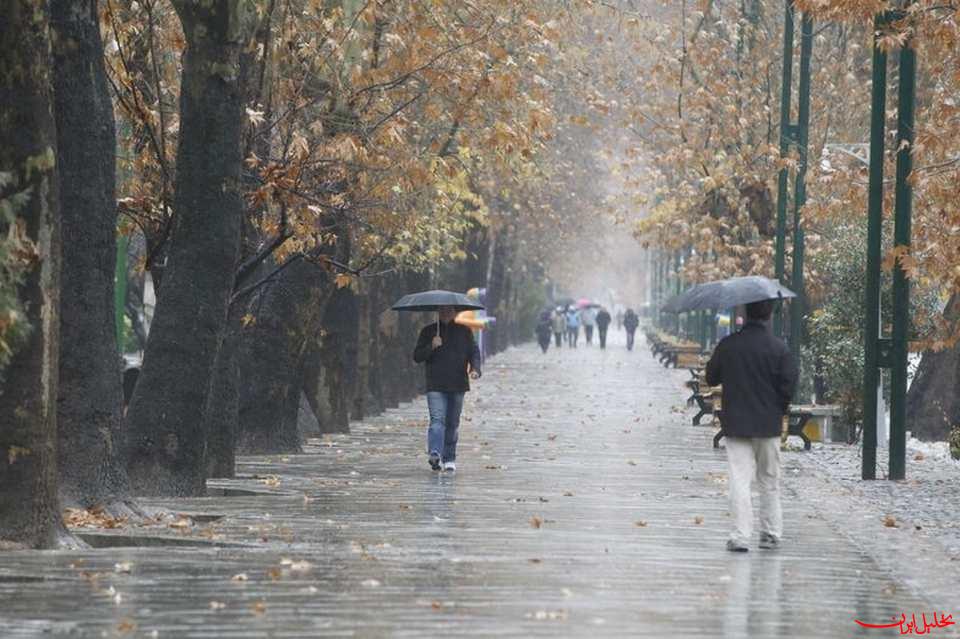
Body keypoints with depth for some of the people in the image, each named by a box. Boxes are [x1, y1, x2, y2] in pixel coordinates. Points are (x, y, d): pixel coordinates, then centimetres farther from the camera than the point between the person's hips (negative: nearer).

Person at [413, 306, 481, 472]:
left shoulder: (464, 331, 11)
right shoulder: (429, 331, 7)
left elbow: (474, 352, 11)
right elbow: (417, 356, 6)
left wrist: (475, 369, -9)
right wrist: (431, 347, -12)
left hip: (457, 385, 2)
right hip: (435, 386, -2)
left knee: (452, 423, 9)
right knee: (437, 420, -18)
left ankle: (449, 458, 18)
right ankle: (435, 454, -30)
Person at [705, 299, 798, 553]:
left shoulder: (728, 345, -5)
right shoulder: (779, 348, -8)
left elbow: (711, 378, 4)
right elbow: (789, 383, -8)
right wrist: (780, 409, 9)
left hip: (736, 424, 0)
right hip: (768, 424, 0)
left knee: (739, 480, -1)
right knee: (769, 481, 14)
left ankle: (740, 536, -8)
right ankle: (771, 533, 20)